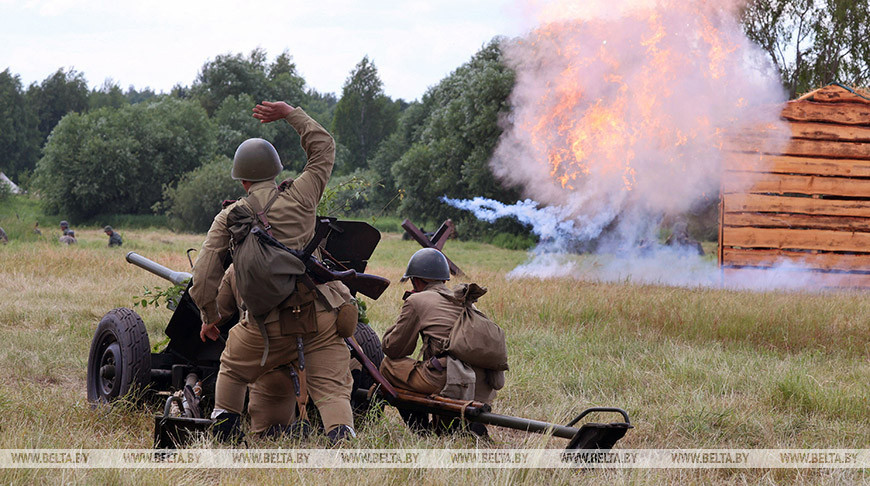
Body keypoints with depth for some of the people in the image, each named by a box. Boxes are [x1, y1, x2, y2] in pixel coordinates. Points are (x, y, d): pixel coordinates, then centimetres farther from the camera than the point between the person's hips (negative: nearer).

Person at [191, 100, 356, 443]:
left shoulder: (229, 218, 5)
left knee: (233, 366, 27)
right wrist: (290, 113, 25)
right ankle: (341, 435, -24)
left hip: (268, 322, 0)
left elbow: (204, 277, 2)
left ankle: (223, 433, 33)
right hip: (320, 315, 0)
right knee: (331, 387, 0)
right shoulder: (300, 198, 5)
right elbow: (324, 147, 21)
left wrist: (210, 318, 18)